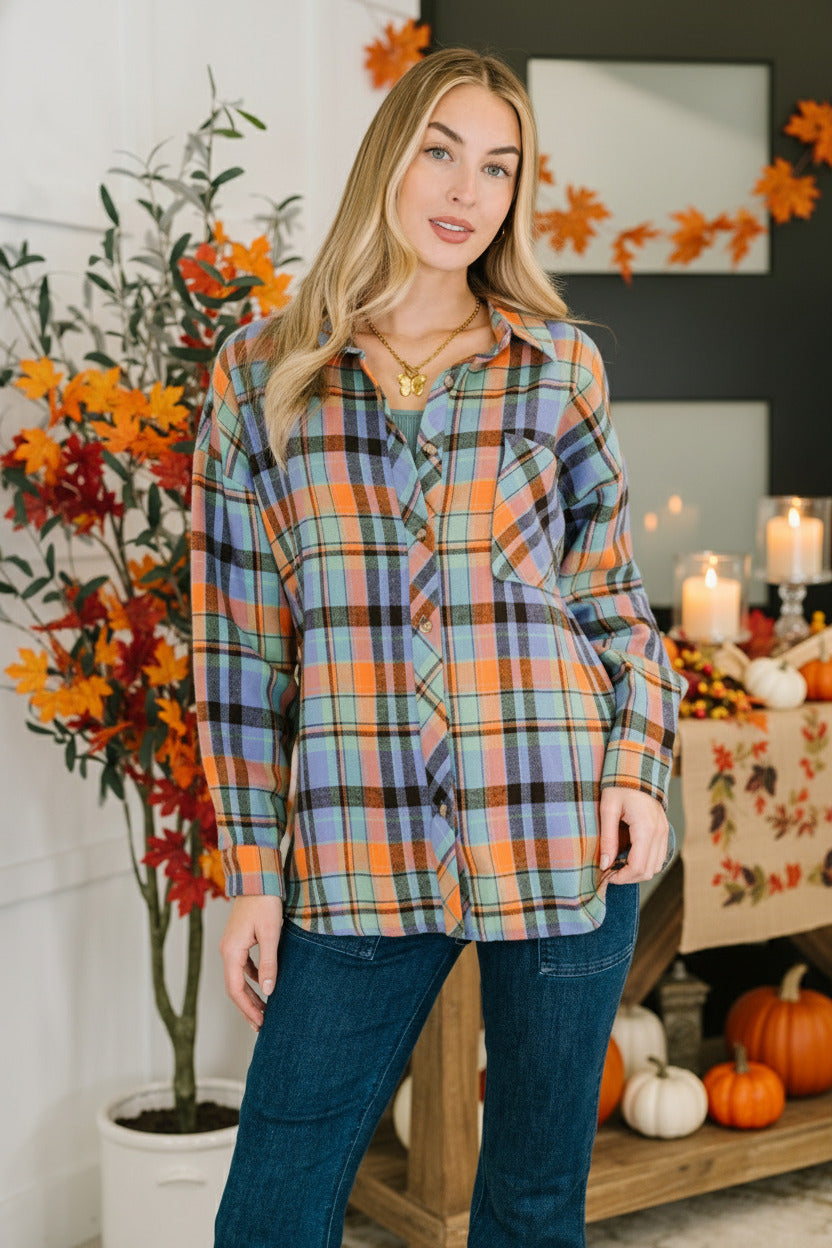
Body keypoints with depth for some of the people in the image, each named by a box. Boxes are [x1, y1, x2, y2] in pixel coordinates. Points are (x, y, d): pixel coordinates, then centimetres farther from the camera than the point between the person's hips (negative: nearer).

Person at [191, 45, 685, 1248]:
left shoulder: (561, 366, 5)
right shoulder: (263, 373, 3)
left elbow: (612, 594, 10)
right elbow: (239, 641, 4)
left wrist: (639, 768, -5)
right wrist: (254, 872, 2)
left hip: (561, 836, 1)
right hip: (361, 859, 0)